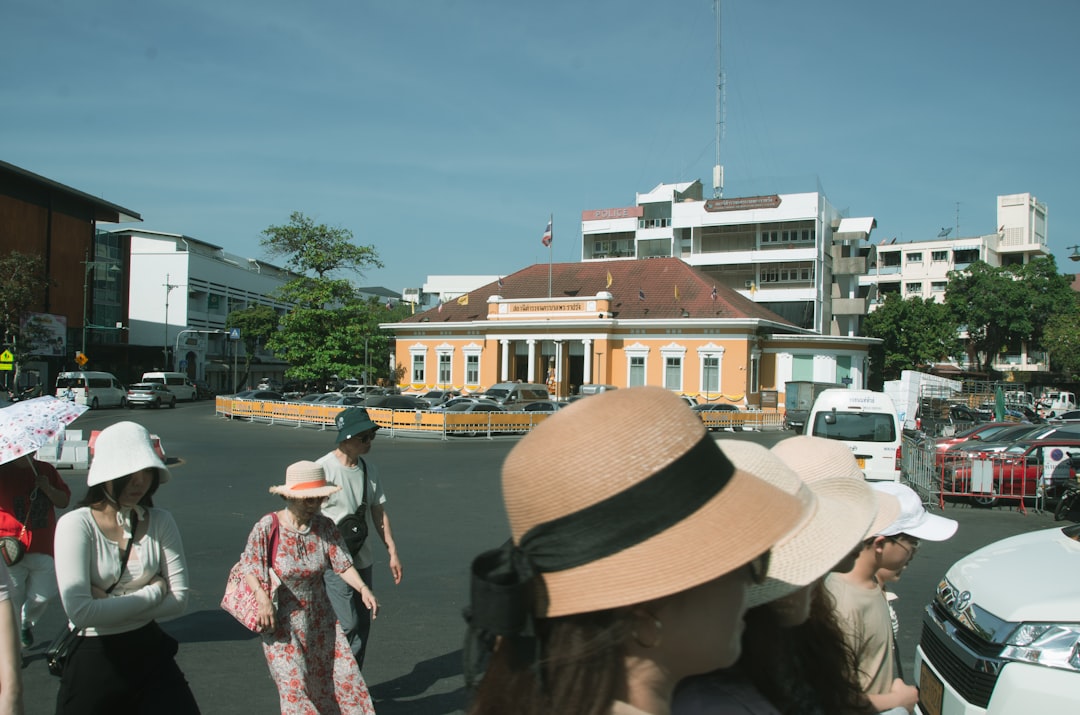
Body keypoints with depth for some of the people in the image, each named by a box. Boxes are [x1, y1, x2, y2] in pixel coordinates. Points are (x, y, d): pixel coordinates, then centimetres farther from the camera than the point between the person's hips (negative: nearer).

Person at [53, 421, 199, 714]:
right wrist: (153, 593, -14)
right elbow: (80, 612, -24)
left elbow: (179, 598, -7)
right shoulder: (76, 525, -15)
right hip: (93, 659, -3)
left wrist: (107, 605, -16)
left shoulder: (160, 522, -4)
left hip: (150, 653, 3)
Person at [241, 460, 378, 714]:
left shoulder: (325, 527, -8)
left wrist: (362, 588, -26)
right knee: (294, 683, -3)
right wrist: (263, 598, -26)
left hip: (319, 616, 4)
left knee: (341, 671, 10)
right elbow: (249, 567, -11)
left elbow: (342, 564, -10)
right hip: (281, 619, -4)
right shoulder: (268, 527, -18)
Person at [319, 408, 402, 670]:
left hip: (363, 560, 7)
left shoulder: (369, 469, 7)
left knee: (363, 624, 10)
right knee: (347, 624, -10)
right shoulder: (323, 469, -13)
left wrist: (392, 552, 13)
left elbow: (379, 512, 14)